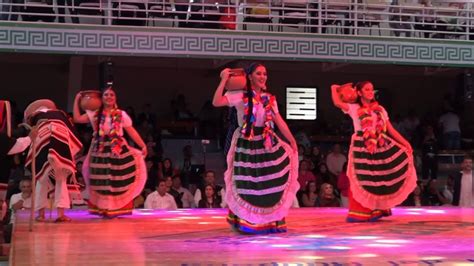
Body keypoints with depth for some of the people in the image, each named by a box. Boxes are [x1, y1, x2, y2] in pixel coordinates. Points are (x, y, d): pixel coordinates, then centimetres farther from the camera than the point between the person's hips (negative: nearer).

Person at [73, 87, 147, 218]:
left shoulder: (121, 115, 6)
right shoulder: (95, 114, 8)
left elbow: (132, 132, 3)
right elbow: (77, 119, 0)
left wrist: (143, 145, -5)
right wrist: (76, 101, 0)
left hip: (118, 150, -1)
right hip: (100, 151, 1)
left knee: (119, 180, -3)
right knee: (101, 181, 0)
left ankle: (118, 208, 6)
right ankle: (103, 209, 9)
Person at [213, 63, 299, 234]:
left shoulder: (269, 99, 9)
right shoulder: (240, 96, -7)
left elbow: (279, 121, 7)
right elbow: (216, 102, -19)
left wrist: (292, 141, 2)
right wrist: (224, 80, -19)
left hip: (267, 143, 5)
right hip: (247, 145, -5)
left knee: (272, 181, 3)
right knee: (248, 184, 0)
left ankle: (271, 220, 17)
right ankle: (246, 222, 16)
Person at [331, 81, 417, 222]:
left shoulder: (380, 109, 13)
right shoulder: (354, 109, 1)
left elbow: (391, 129, 10)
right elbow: (337, 103, -16)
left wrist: (405, 143, 2)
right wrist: (335, 88, 1)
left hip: (382, 146, 4)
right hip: (363, 148, -4)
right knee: (364, 180, -2)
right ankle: (360, 213, 8)